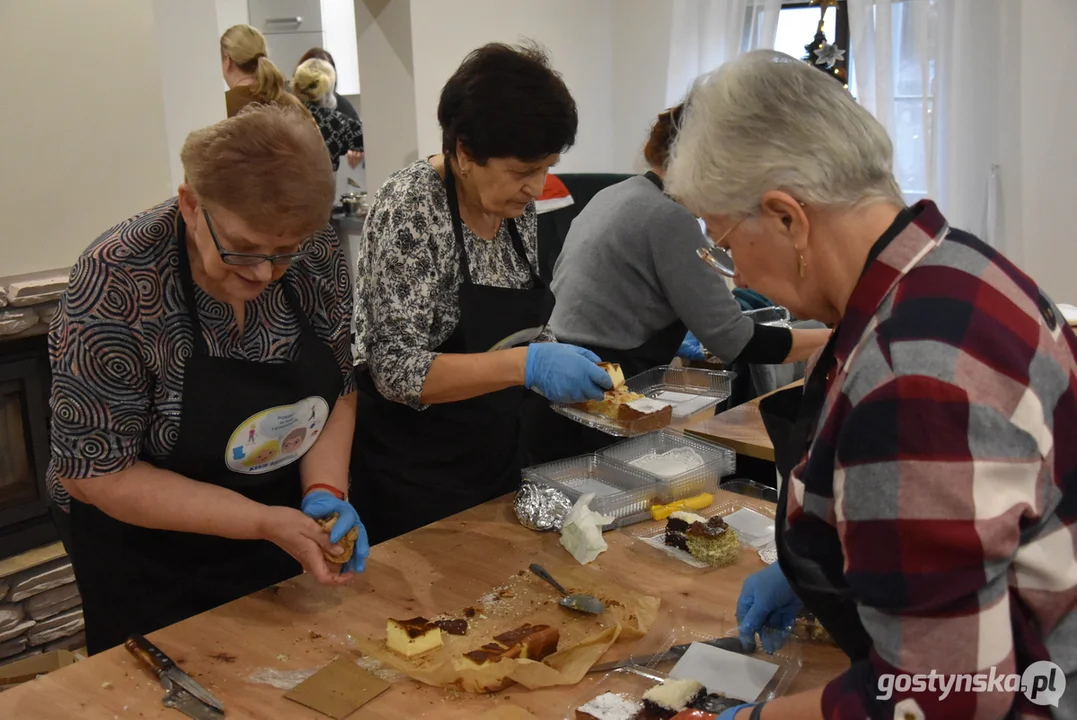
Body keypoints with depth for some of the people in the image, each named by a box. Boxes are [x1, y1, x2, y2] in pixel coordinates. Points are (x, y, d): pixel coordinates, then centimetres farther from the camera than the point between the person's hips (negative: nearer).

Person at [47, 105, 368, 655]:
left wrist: (325, 491, -18)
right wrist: (264, 522, -27)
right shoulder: (115, 284, -27)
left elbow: (339, 387, -1)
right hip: (152, 566, -4)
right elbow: (94, 471, -22)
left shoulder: (317, 253, -15)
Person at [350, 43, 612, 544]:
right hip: (413, 478, -7)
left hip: (496, 457, 7)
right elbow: (397, 371, -26)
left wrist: (560, 361, -5)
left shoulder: (517, 208, 0)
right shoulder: (409, 208, -21)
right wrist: (528, 365, -33)